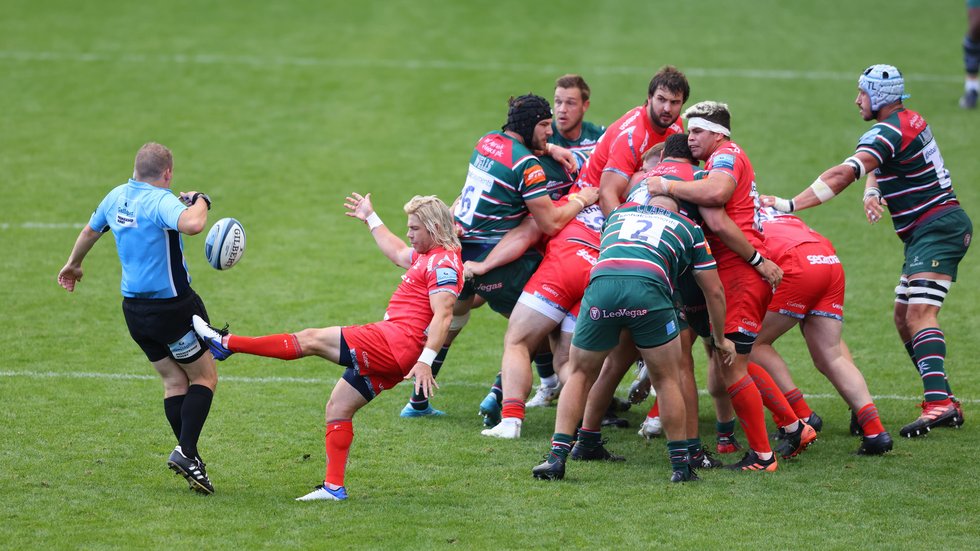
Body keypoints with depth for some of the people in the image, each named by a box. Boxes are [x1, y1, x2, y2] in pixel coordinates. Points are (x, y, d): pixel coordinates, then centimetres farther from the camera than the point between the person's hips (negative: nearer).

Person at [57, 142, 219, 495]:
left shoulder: (116, 197, 6)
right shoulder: (160, 201, -20)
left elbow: (90, 230, 25)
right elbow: (193, 225, -41)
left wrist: (73, 265, 44)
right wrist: (199, 201, -18)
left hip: (134, 306, 8)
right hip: (172, 305, -8)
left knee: (175, 382, 13)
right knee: (205, 376, 5)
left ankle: (187, 457, 8)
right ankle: (186, 451, -9)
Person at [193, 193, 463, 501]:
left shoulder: (443, 263, -13)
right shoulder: (427, 256, 19)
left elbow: (443, 314, -24)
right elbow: (398, 253, 41)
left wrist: (426, 361, -33)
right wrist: (371, 219, 50)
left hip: (394, 342, -10)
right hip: (393, 355, 10)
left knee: (311, 340, -7)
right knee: (338, 406, 11)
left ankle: (226, 344, -2)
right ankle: (334, 487, 10)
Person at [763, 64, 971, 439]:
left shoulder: (890, 132, -16)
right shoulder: (908, 121, 15)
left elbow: (843, 175, -25)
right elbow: (874, 170, 14)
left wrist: (788, 205, -26)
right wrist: (872, 193, -11)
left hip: (937, 228, -10)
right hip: (927, 232, 10)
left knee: (919, 312, -22)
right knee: (904, 317, 9)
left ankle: (938, 403, -36)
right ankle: (942, 400, 8)